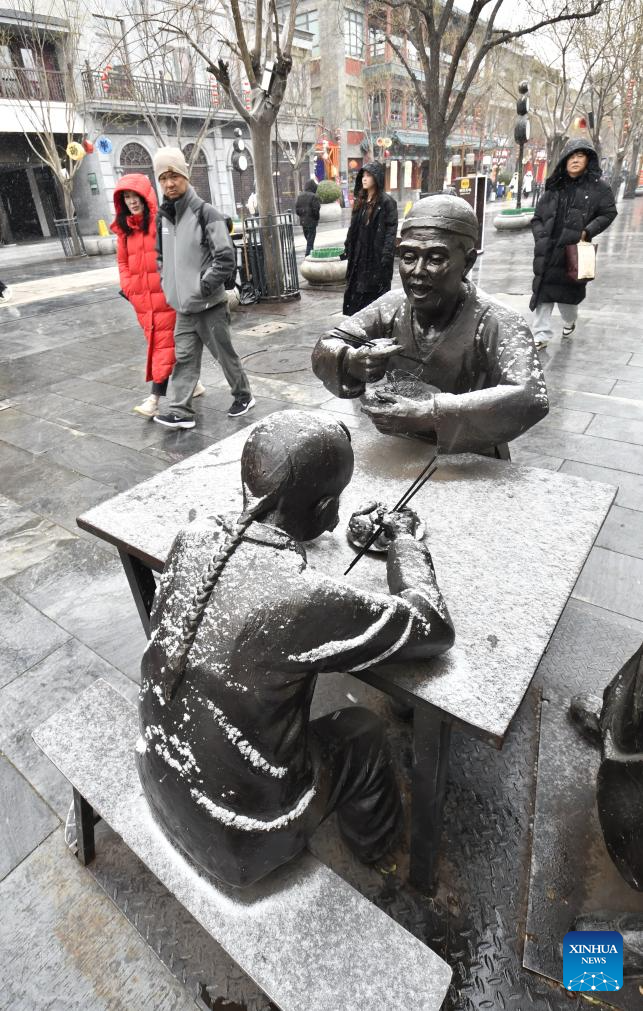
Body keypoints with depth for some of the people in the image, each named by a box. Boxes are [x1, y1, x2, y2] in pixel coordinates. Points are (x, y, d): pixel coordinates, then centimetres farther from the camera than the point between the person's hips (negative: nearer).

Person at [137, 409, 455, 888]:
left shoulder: (191, 541, -16)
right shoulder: (310, 601, -35)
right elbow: (435, 627, -18)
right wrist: (404, 539, -4)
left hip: (161, 786, 5)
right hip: (241, 844, -5)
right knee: (362, 732, 16)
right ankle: (379, 850, 47)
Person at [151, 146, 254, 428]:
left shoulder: (206, 213, -9)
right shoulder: (163, 217, 10)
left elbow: (226, 258, -15)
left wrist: (202, 287, -16)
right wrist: (167, 284, 10)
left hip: (210, 304, -6)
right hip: (182, 307, 6)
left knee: (224, 353, 6)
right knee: (184, 358, 4)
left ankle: (243, 396, 26)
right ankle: (181, 411, 6)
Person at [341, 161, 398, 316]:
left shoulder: (386, 202, -7)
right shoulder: (360, 201, 14)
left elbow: (391, 231, -13)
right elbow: (353, 228, 17)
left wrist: (386, 255, -22)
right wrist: (347, 249, 13)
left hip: (376, 255, -7)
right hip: (358, 255, 7)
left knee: (377, 291, -1)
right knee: (355, 291, 8)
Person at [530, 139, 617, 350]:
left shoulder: (597, 186, 3)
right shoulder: (554, 187, 11)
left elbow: (608, 212, 4)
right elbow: (537, 217, 14)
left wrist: (588, 232, -9)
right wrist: (541, 238, 1)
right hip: (548, 251, 2)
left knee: (568, 291, 7)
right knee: (543, 290, -4)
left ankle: (570, 321, 38)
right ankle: (541, 336, 0)